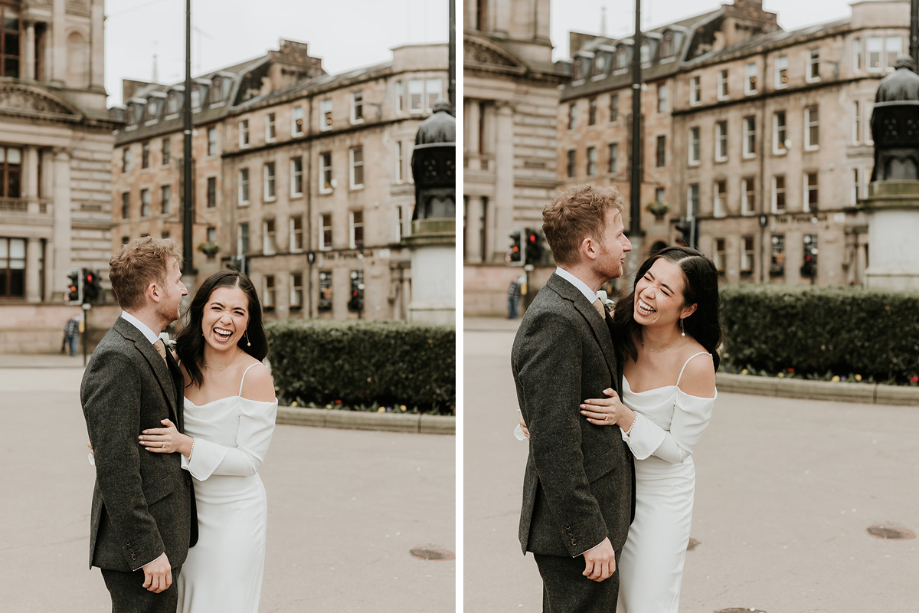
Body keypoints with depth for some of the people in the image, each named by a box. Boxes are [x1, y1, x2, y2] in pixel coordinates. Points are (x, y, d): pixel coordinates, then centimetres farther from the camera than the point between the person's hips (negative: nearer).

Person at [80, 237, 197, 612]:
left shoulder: (154, 349, 12)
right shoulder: (116, 360, -19)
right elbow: (115, 468, -23)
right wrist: (148, 551, -21)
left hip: (161, 533, 10)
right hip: (139, 539, -10)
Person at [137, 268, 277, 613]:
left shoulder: (254, 375, -16)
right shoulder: (180, 363, -2)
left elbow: (249, 459, -16)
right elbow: (150, 425, 12)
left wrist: (186, 446, -25)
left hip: (234, 512, -5)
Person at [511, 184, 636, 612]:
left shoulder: (581, 308, 11)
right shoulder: (554, 321, -22)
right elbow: (554, 445, -24)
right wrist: (589, 535, -22)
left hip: (596, 516, 10)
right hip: (575, 527, -10)